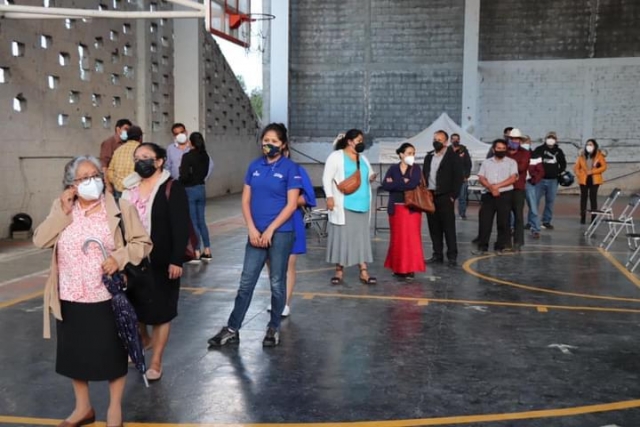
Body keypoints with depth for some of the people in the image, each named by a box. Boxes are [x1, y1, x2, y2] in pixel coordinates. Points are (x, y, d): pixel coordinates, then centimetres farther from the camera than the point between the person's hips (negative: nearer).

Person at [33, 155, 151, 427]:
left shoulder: (120, 207, -7)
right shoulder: (62, 207, 4)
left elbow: (143, 242, -5)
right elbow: (40, 240, -6)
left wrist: (119, 257, -22)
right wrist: (63, 211, -14)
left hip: (107, 297, -3)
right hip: (70, 298, 4)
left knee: (112, 353, 8)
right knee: (74, 353, 16)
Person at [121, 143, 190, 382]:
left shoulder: (171, 188, -10)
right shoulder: (129, 189, 8)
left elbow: (181, 227, -13)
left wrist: (176, 260, -18)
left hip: (161, 262, -5)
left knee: (160, 310, 4)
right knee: (136, 304, 17)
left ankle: (156, 361, 15)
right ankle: (143, 339, 44)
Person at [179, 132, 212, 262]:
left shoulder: (187, 156, -16)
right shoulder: (205, 156, 3)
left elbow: (184, 176, -19)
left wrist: (178, 182, 0)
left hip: (190, 190, -6)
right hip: (201, 189, 6)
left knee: (193, 222, 1)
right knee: (201, 221, 14)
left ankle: (197, 253, 4)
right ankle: (207, 251, 16)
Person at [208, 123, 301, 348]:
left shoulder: (290, 168, -5)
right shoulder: (255, 166, 7)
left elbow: (291, 205, -9)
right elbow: (246, 200, 7)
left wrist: (270, 230, -12)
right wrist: (252, 229, -5)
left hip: (280, 233, -4)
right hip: (256, 233, 4)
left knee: (277, 283, 7)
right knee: (246, 282, 7)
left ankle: (273, 328, 22)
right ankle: (232, 329, 14)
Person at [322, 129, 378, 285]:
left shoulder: (363, 158, 18)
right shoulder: (336, 156, -2)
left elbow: (368, 176, 25)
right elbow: (327, 178, -7)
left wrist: (371, 178, 1)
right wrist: (329, 196, -18)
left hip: (362, 205, 6)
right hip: (343, 205, -6)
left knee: (362, 237, 5)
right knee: (341, 236, -3)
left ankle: (364, 272, 6)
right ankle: (339, 271, 6)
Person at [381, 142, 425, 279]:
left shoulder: (416, 168, 2)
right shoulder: (393, 168, 6)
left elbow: (413, 184, -16)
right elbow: (385, 185, -9)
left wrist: (395, 183, -10)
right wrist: (403, 182, -15)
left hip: (412, 208, -1)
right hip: (396, 208, 1)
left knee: (411, 238, -3)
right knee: (397, 238, 6)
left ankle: (410, 268, 1)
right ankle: (398, 267, 15)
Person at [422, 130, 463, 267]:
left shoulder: (452, 156, -3)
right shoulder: (429, 156, 15)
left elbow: (458, 177, -6)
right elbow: (424, 175, 17)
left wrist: (453, 195, -11)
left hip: (445, 197, -6)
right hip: (430, 196, 6)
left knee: (449, 227, -3)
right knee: (434, 227, 9)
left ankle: (452, 256, 2)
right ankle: (437, 255, 17)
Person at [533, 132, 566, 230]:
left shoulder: (559, 151, 9)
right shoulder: (540, 149, -1)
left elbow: (563, 164, 19)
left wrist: (558, 172, 7)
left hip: (553, 180, 3)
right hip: (540, 179, -3)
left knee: (550, 202, 6)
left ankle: (546, 221, 14)